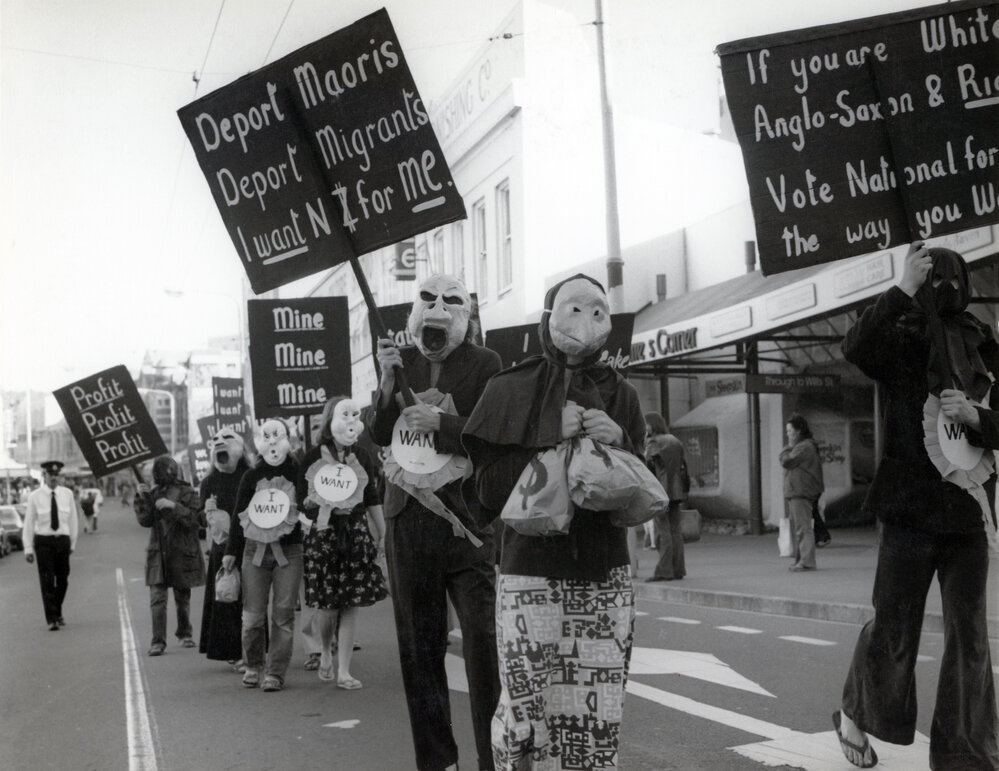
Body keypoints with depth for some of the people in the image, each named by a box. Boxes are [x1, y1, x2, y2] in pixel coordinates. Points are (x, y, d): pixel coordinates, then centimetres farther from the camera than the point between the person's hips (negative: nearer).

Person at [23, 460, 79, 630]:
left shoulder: (67, 494, 1)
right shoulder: (35, 496, -4)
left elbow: (73, 519, 9)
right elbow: (29, 523, -1)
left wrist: (72, 543, 10)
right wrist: (28, 548, -3)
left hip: (63, 540, 3)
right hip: (43, 541, -3)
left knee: (62, 580, 10)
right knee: (47, 581, -5)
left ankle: (58, 613, 30)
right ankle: (51, 619, -1)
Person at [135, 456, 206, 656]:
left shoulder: (187, 493, -3)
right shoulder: (153, 494, 7)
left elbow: (195, 519, -14)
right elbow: (145, 520, -2)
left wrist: (173, 506, -23)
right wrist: (141, 498, -12)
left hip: (182, 553, -2)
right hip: (158, 554, 2)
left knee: (182, 598, 11)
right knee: (157, 598, -8)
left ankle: (184, 634, 29)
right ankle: (158, 641, -6)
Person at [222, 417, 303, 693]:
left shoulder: (298, 472, -1)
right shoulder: (251, 476, 5)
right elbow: (238, 515, 10)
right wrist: (231, 552, 9)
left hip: (288, 550, -1)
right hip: (255, 549, 2)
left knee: (283, 614, -2)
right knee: (253, 614, 3)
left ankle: (275, 672, 6)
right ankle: (253, 666, 22)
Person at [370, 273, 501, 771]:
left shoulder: (484, 363, 1)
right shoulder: (401, 360, 12)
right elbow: (379, 434, 8)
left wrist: (440, 423, -19)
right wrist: (388, 381, -7)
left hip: (466, 516, -4)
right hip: (408, 517, 4)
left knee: (484, 638, -10)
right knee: (418, 644, 8)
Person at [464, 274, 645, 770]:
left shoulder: (620, 396, 9)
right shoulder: (511, 389, 3)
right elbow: (488, 489, -2)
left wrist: (619, 444, -10)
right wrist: (551, 442, -12)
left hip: (605, 578, 2)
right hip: (529, 573, -2)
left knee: (597, 720, -1)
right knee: (525, 715, -6)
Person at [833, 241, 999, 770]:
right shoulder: (901, 343, -3)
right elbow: (855, 347, -25)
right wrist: (902, 289, -22)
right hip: (911, 507, -4)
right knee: (893, 627, 4)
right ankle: (854, 714, 29)